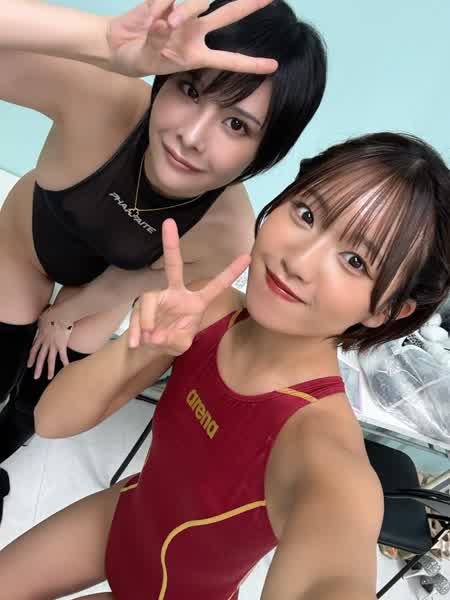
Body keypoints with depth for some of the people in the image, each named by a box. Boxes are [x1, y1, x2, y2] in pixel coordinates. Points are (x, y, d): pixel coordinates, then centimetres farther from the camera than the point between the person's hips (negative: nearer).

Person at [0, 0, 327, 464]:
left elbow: (126, 286, -19)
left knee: (42, 402, 20)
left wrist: (63, 315, -2)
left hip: (95, 290, 1)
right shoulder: (98, 102, -44)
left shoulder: (227, 238, -38)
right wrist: (106, 41, -69)